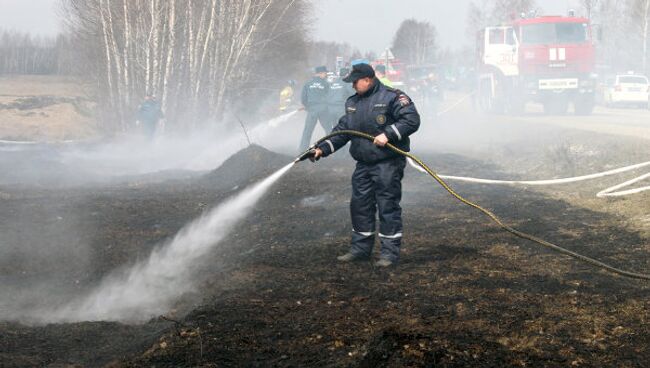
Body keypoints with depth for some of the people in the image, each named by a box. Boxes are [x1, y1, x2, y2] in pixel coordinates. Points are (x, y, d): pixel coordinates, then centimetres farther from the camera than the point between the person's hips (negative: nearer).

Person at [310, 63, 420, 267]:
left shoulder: (392, 97, -8)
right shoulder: (353, 103, 16)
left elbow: (412, 119, -15)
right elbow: (341, 131, 17)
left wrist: (388, 134, -23)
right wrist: (322, 149, 7)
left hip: (388, 164, -8)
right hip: (363, 164, 8)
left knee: (388, 206, -5)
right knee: (359, 205, 11)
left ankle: (390, 251, 1)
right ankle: (360, 248, 22)